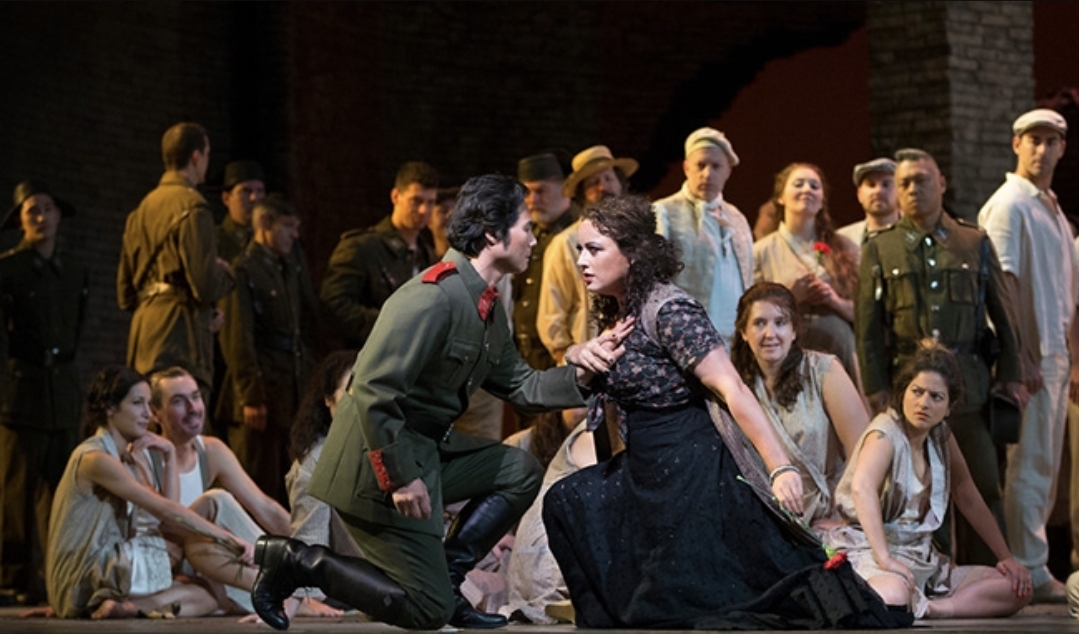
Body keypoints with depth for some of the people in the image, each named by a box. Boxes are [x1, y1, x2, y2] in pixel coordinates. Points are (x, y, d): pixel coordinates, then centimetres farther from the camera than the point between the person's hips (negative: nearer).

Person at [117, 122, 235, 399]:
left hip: (142, 335, 9)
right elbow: (205, 285, -18)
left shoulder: (143, 208, 17)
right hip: (180, 339, -9)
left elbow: (125, 293, 20)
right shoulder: (192, 207, -9)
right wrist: (226, 273, 6)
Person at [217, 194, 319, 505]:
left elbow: (310, 329, 19)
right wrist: (250, 397, -16)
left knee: (287, 488, 8)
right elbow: (237, 338, -12)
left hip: (294, 393, 7)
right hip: (262, 392, -7)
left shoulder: (294, 273, 17)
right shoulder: (243, 270, -6)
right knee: (258, 483, -3)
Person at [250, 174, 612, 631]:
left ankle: (444, 578, 11)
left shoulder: (487, 309, 9)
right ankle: (294, 560, 1)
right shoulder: (432, 298, -23)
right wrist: (402, 478, -26)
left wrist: (580, 370, -1)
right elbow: (373, 391, -27)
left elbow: (520, 387, 13)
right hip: (378, 463, -10)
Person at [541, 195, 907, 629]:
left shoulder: (667, 310, -18)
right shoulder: (615, 313, 10)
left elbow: (731, 388, -25)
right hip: (645, 469, 9)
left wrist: (781, 467, -34)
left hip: (693, 470, -9)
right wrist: (578, 354, 2)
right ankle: (609, 614, 18)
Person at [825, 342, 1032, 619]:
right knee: (893, 596, -46)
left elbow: (968, 498, 21)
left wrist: (1005, 557, 17)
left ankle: (926, 608, -17)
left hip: (922, 559, 10)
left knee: (1019, 588, -5)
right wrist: (885, 558, -43)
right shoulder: (886, 434, -14)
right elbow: (862, 487, -34)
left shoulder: (941, 436, 10)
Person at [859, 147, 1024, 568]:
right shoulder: (879, 248, 9)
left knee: (983, 485, 0)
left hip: (970, 384, 1)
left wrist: (1011, 375, 5)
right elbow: (868, 327, 5)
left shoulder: (975, 243, 11)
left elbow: (1003, 315, 12)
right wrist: (876, 388, -2)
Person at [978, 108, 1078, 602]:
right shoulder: (1008, 204, -9)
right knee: (1029, 463, -7)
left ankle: (1034, 564, 16)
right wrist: (1021, 356, -20)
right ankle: (1030, 571, -4)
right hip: (1029, 354, -9)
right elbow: (1002, 283, -16)